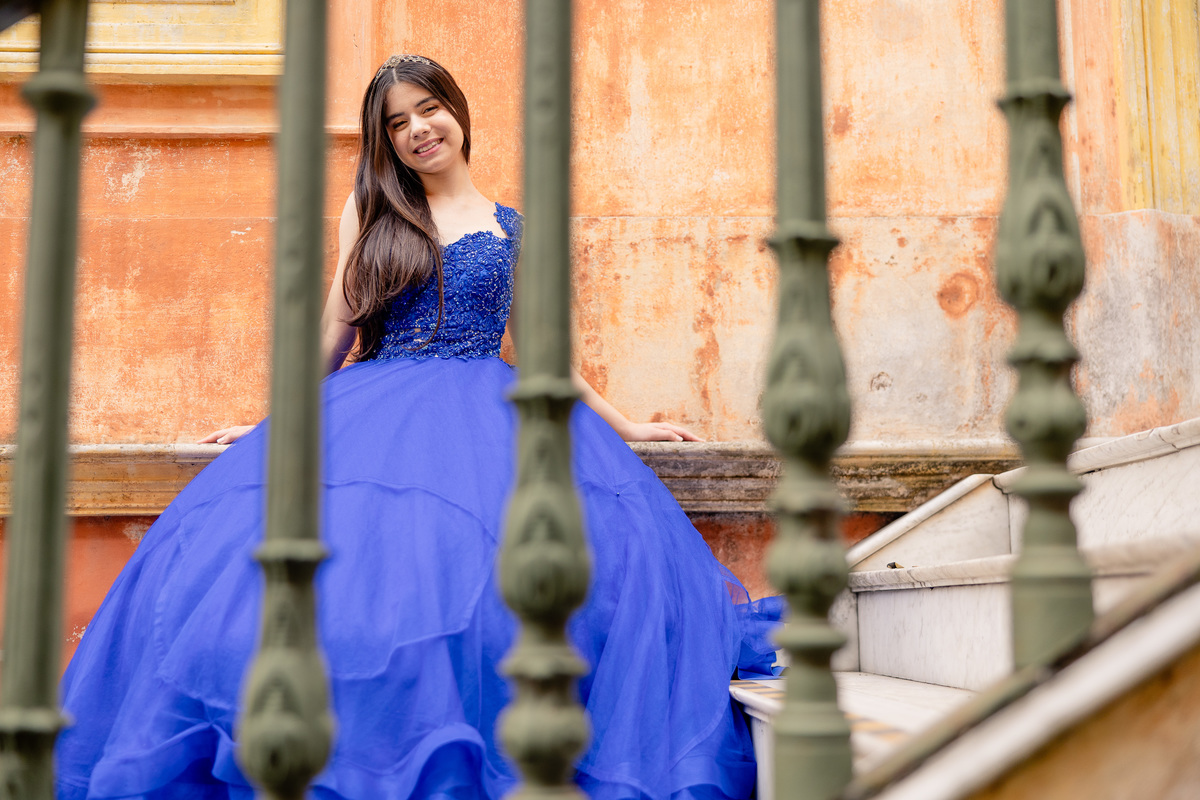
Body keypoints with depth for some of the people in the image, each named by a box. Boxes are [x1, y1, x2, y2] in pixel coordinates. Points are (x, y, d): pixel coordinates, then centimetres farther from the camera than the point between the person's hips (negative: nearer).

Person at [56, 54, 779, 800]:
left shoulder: (514, 229, 17)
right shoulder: (371, 211, 17)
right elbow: (336, 329, 20)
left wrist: (623, 426, 19)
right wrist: (276, 422, 19)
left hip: (485, 416, 0)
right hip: (372, 409, 1)